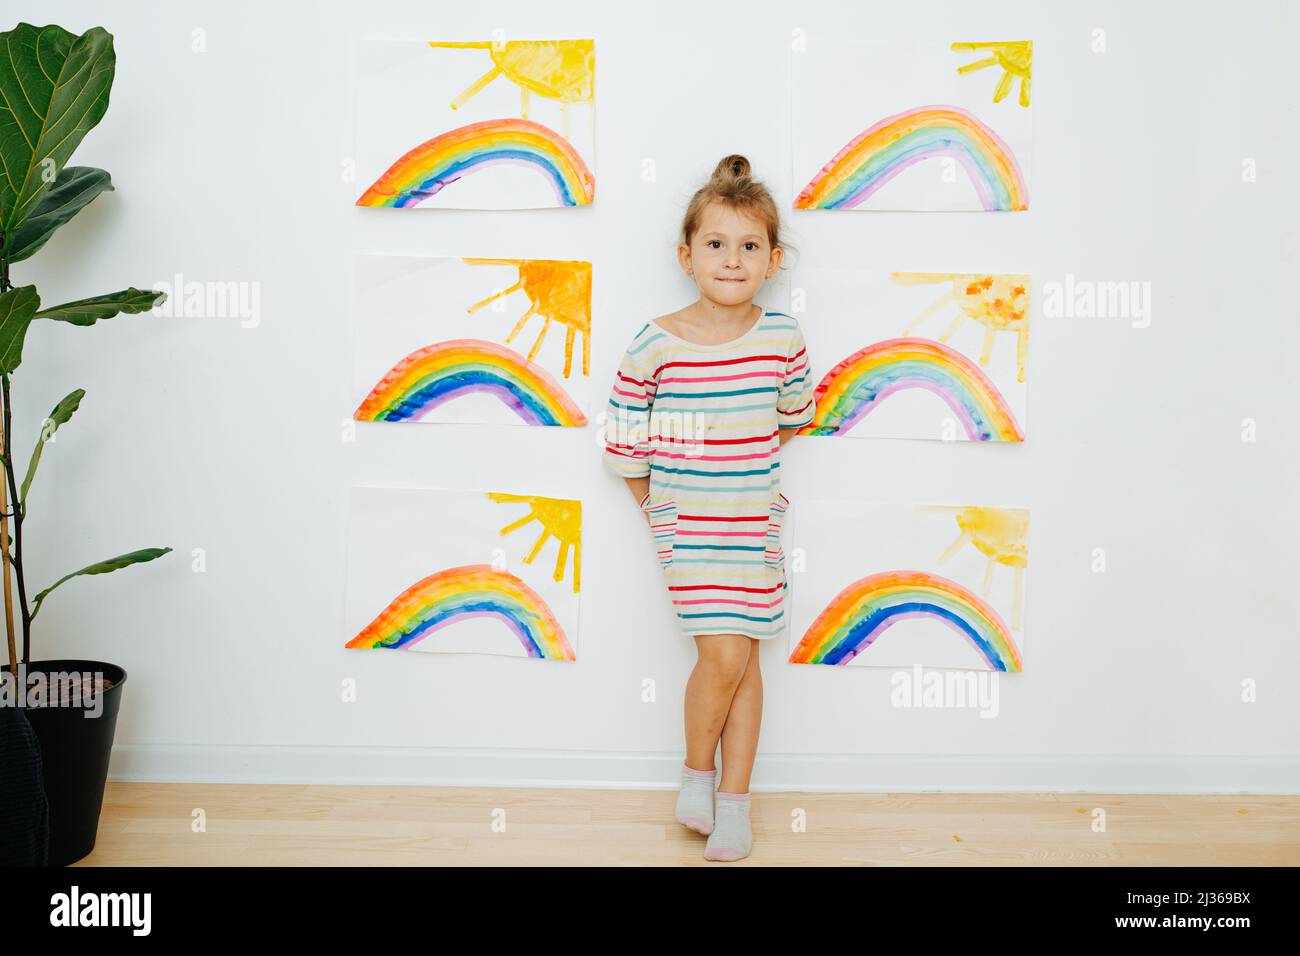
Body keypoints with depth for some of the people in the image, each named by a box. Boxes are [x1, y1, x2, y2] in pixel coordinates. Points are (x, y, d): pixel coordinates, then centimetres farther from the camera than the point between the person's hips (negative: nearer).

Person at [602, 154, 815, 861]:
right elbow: (624, 440, -4)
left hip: (757, 520, 3)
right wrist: (656, 506, 3)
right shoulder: (654, 345, -13)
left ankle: (735, 802, 23)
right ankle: (695, 771, 17)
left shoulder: (783, 338, -5)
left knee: (746, 659, 8)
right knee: (723, 656, -12)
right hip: (686, 524, -3)